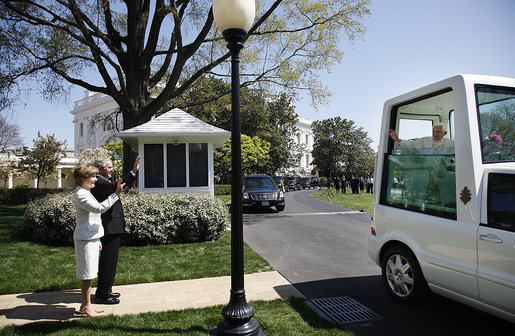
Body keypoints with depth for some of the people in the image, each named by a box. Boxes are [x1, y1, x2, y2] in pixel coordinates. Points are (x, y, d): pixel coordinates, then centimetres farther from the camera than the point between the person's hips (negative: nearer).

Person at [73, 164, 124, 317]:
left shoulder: (86, 193, 18)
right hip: (85, 238, -10)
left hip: (91, 237, 10)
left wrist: (97, 239, 24)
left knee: (89, 274, 14)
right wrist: (116, 194, -27)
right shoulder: (81, 195, -15)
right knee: (87, 274, -2)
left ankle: (86, 305, 24)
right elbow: (99, 208, -28)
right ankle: (86, 307, 8)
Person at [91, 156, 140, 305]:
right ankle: (102, 295, 7)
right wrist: (133, 172, -36)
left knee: (107, 261, 18)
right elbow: (115, 187, -34)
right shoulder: (99, 182, -17)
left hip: (110, 228, 11)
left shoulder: (102, 181, 16)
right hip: (110, 228, -11)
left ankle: (105, 291, 30)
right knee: (109, 261, -3)